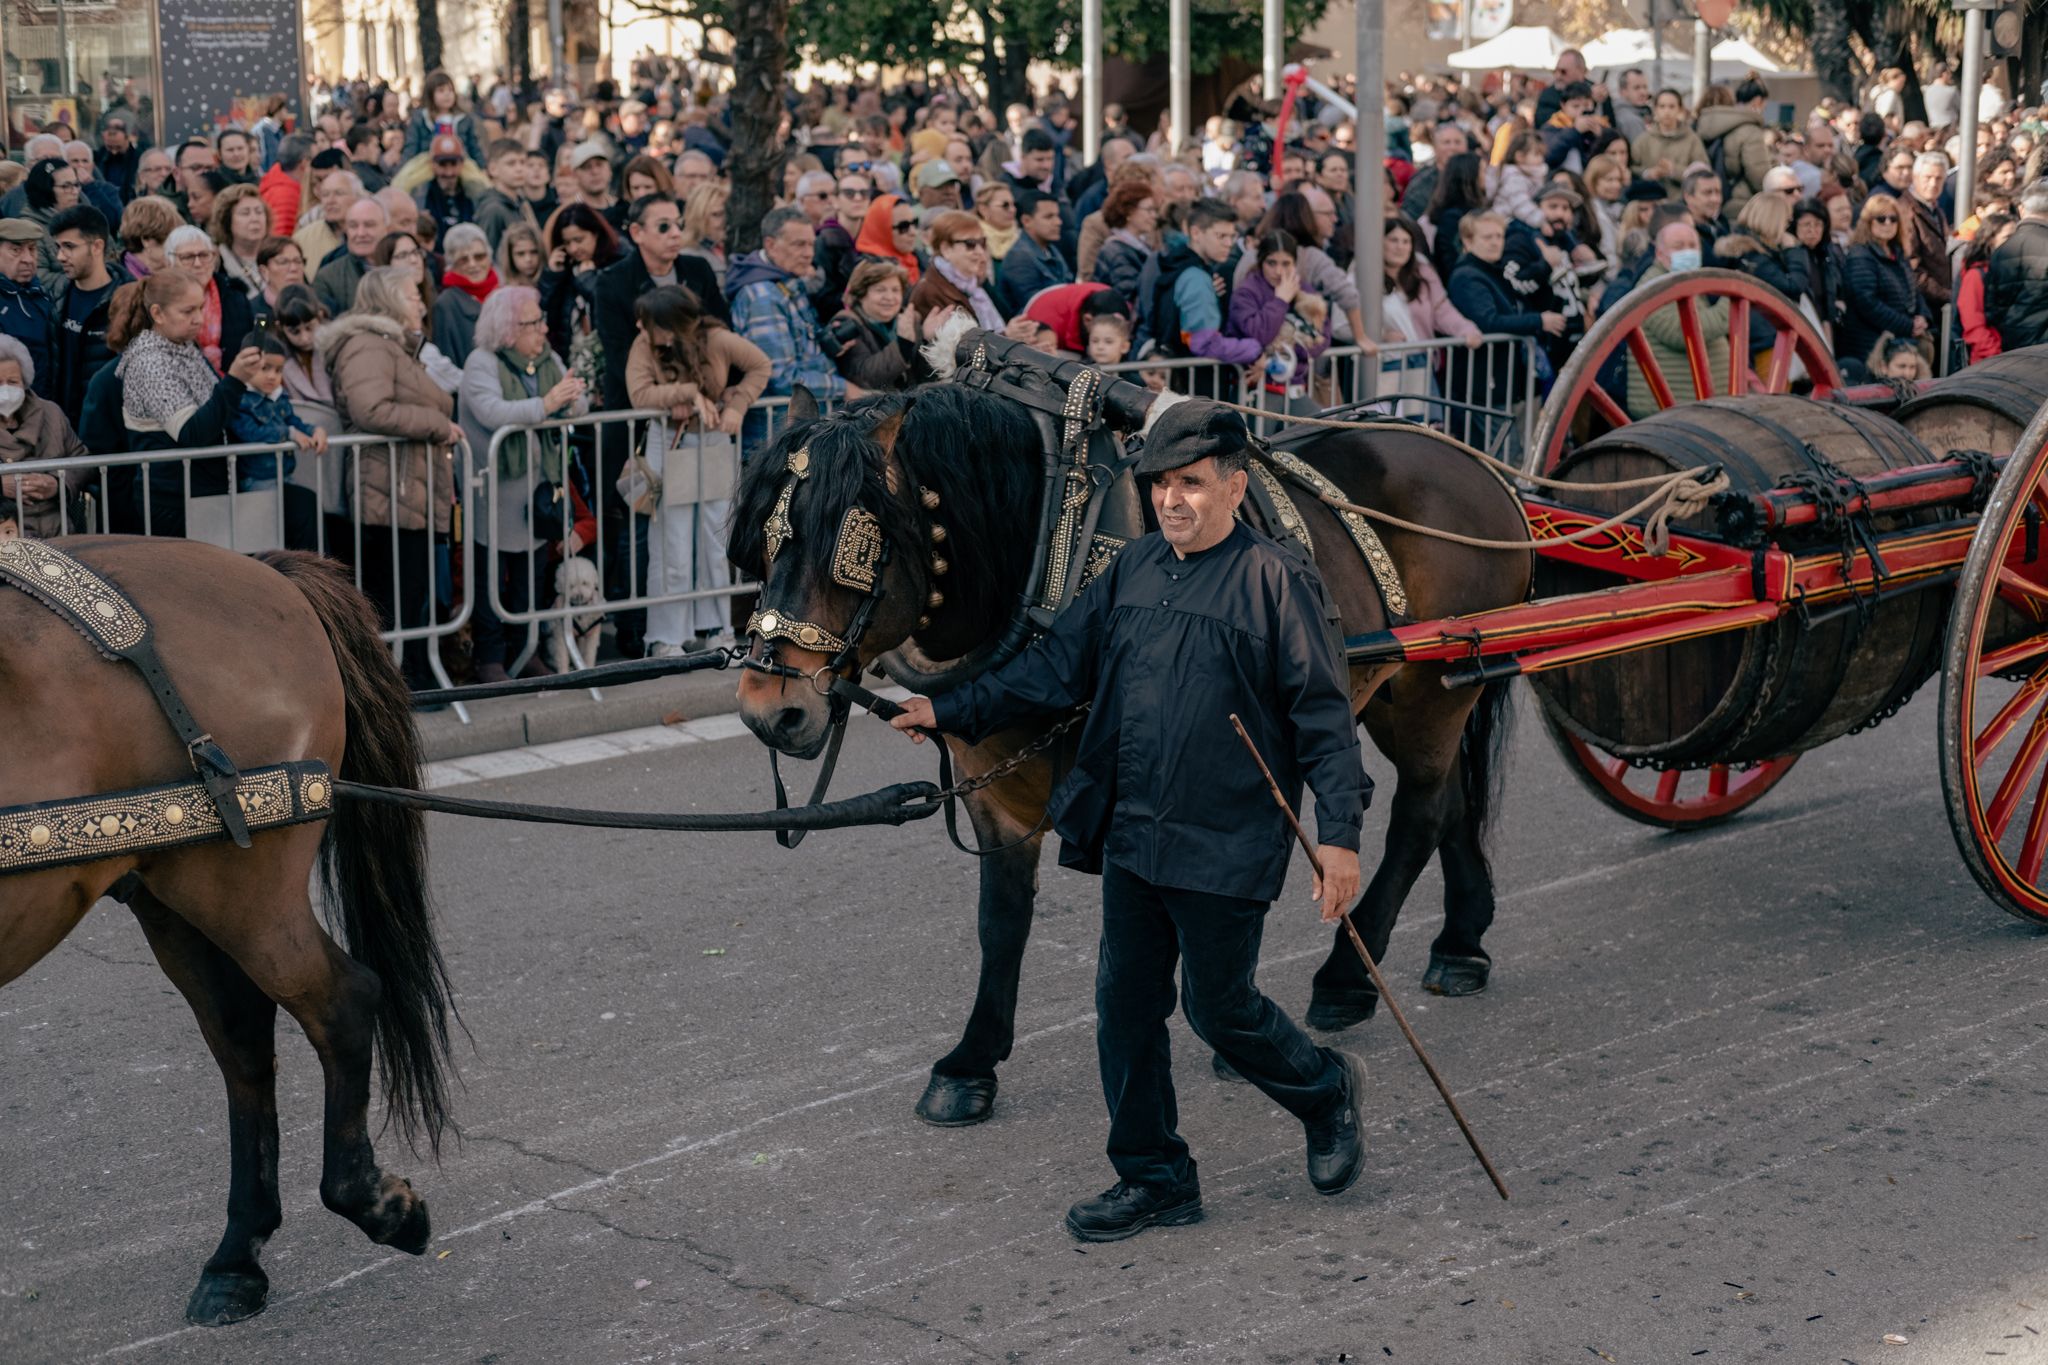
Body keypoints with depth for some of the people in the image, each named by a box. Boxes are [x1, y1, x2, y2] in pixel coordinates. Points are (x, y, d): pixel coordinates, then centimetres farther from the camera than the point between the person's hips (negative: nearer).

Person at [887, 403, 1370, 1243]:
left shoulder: (1275, 582, -11)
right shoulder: (1132, 572, 7)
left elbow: (1323, 717, -11)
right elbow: (1056, 669, 12)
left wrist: (1340, 833, -17)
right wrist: (951, 713, 5)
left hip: (1226, 845, -6)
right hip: (1131, 835, 6)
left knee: (1219, 1009, 4)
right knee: (1126, 1006, 9)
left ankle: (1328, 1091, 33)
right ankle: (1154, 1179, 22)